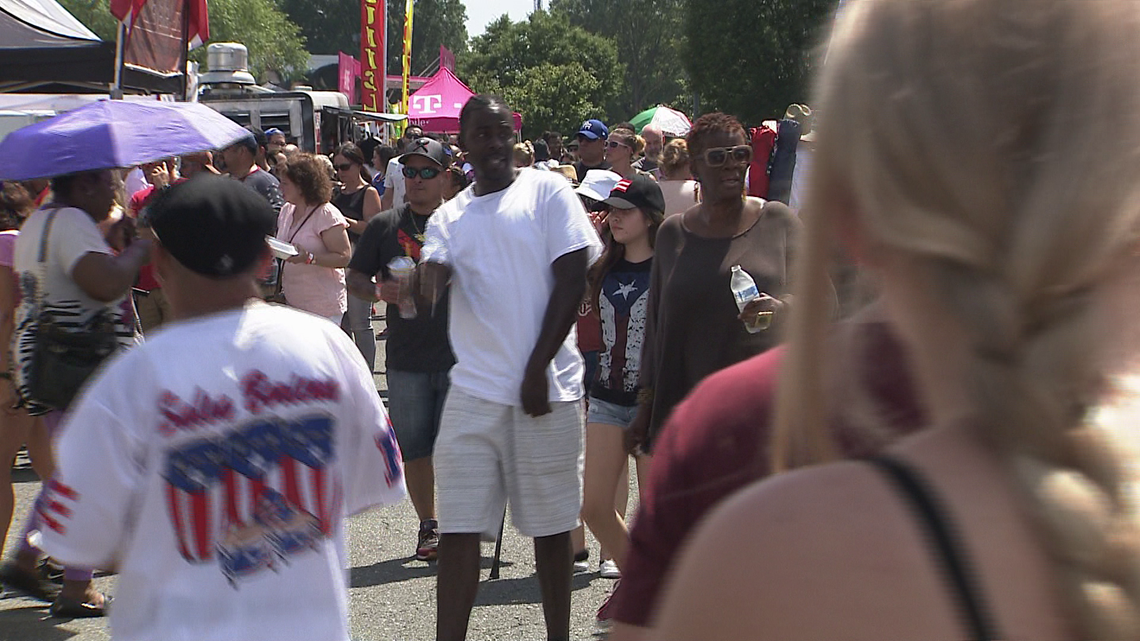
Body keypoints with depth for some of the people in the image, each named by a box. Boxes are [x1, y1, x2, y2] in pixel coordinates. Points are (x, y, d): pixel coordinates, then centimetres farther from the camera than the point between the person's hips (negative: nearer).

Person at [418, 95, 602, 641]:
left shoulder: (548, 192, 3)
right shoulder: (450, 217, 14)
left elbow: (572, 282, -3)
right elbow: (432, 278, -1)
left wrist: (538, 369, -8)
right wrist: (429, 276, -27)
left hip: (544, 387, -2)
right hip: (472, 391, 3)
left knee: (551, 523, 7)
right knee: (458, 528, -2)